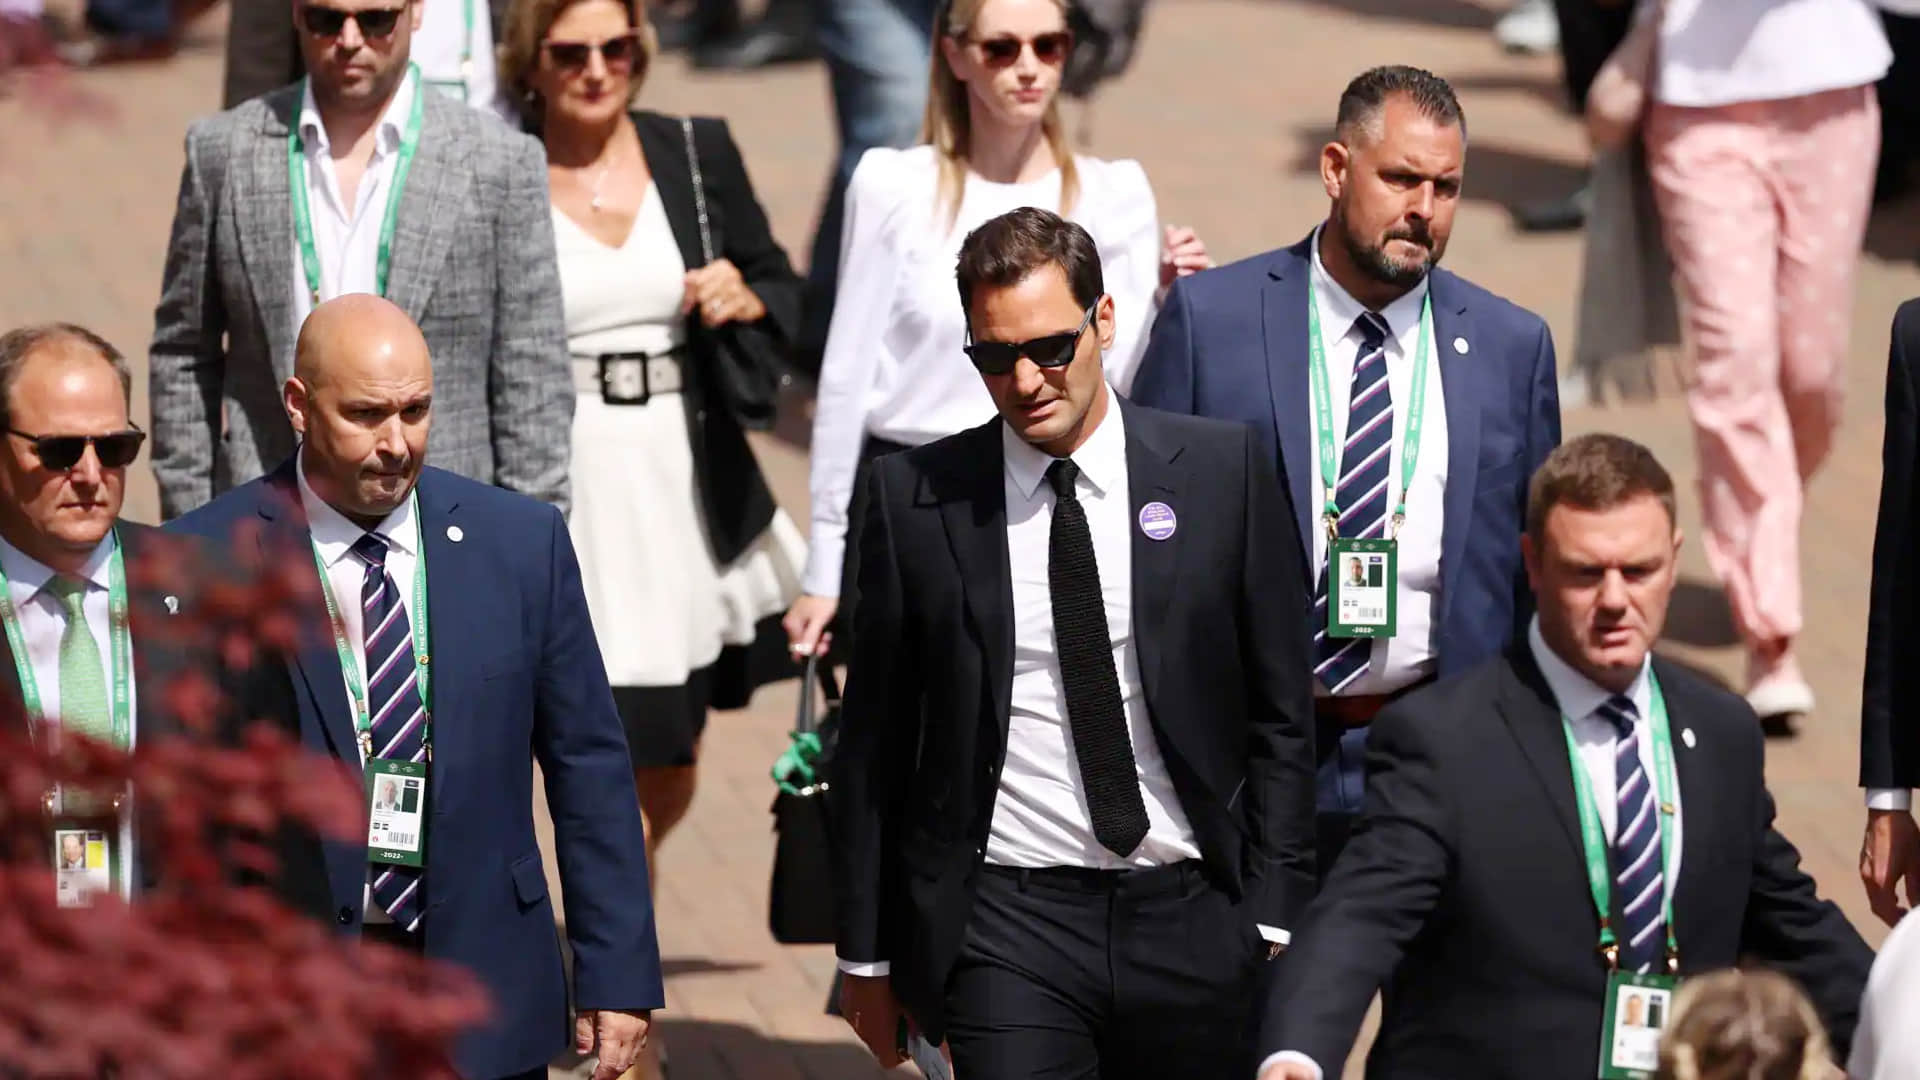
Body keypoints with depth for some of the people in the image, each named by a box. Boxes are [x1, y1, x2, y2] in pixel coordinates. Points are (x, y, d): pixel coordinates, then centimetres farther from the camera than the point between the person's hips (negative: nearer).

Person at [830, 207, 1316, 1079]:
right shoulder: (914, 497, 2)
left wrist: (1275, 913, 0)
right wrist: (867, 952, 8)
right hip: (1008, 919, -1)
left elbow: (1280, 715, 6)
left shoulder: (1222, 473, 2)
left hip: (1193, 918, 1)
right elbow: (872, 742, 7)